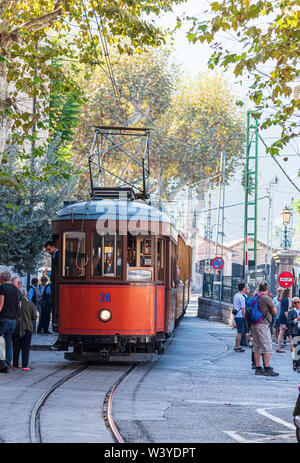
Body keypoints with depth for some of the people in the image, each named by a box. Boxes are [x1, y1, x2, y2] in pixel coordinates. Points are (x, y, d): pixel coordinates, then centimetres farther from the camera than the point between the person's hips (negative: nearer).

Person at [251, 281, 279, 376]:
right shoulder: (266, 298, -11)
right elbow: (275, 312, -6)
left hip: (254, 324, 8)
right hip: (263, 324, -8)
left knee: (257, 347, 10)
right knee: (267, 347, -6)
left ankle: (258, 368, 12)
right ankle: (267, 369, -9)